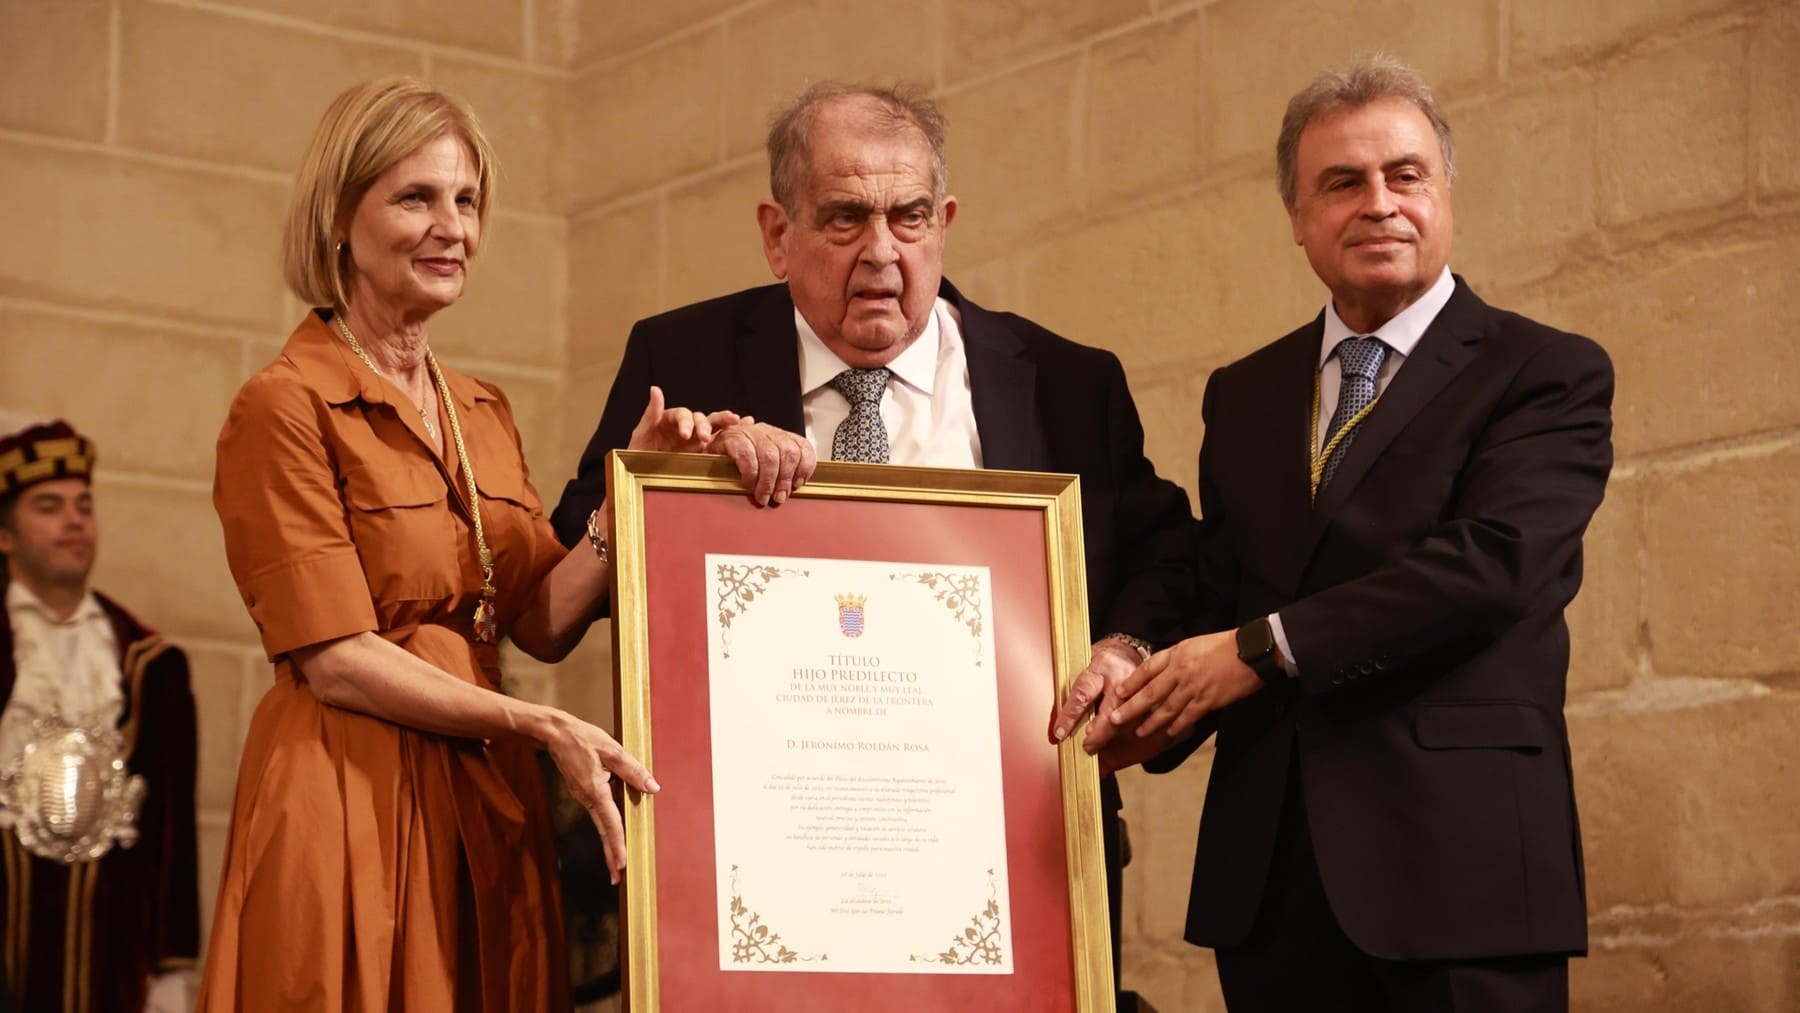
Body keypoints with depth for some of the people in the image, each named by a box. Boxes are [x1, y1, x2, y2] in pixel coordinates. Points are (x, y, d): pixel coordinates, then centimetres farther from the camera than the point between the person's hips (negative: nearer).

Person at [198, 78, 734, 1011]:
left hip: (490, 809, 6)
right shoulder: (285, 408, -7)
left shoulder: (482, 412, 15)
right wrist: (537, 726, -19)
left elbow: (544, 621, 7)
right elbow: (334, 658, -13)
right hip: (353, 800, -6)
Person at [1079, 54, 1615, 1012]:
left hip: (1458, 861, -4)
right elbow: (1217, 599, 16)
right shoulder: (1242, 396, 18)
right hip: (1269, 869, 4)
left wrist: (1265, 650, -17)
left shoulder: (1548, 373, 0)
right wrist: (1153, 700, -7)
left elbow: (1492, 559, -14)